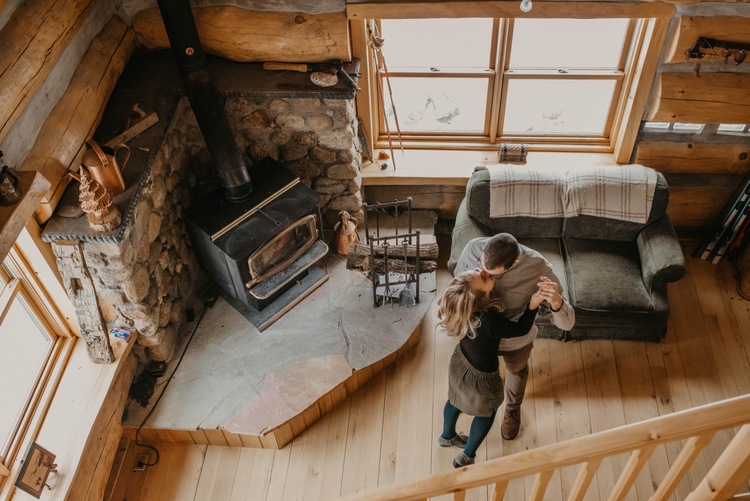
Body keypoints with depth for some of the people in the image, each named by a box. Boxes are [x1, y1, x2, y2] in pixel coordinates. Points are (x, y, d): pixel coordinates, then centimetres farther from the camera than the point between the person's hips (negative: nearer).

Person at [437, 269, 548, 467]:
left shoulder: (460, 304, -27)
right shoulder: (489, 322, -44)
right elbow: (521, 329, -23)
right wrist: (533, 304, -31)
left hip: (459, 363, 5)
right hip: (481, 379, -5)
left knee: (456, 400, 34)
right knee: (487, 413, 28)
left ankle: (447, 436, 64)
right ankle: (465, 459, 49)